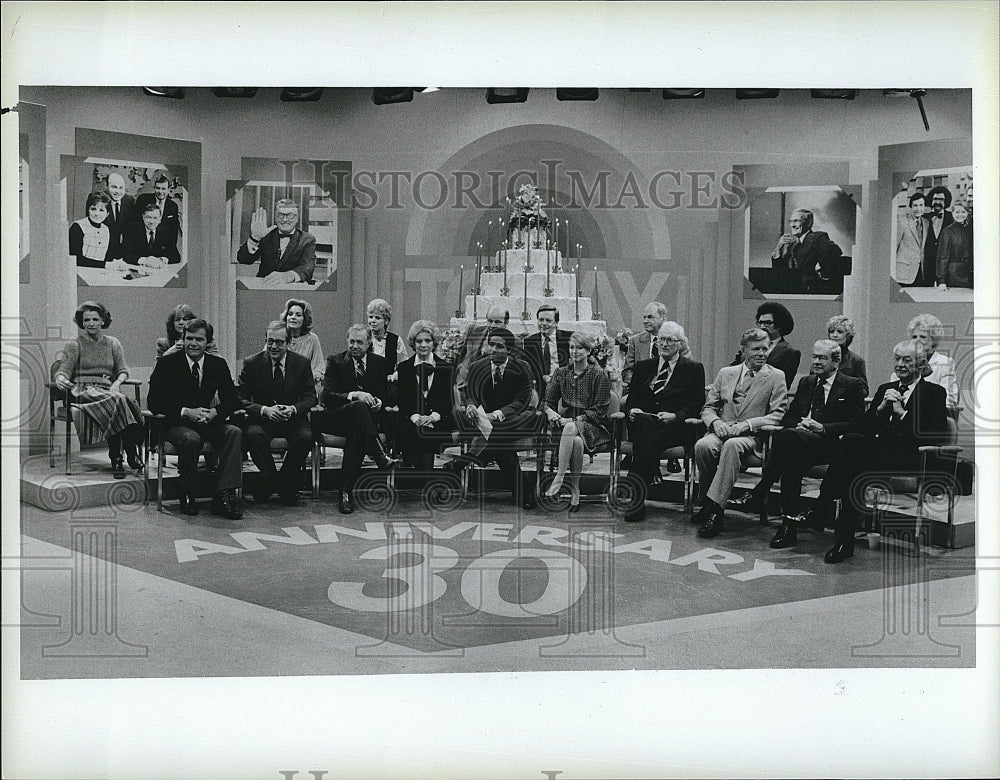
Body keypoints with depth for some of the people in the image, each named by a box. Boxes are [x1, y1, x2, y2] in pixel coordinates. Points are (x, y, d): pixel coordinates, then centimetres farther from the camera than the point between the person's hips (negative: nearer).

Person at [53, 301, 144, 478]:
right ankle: (131, 453, -33)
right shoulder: (75, 345, 9)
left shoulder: (113, 343, 18)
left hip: (108, 390, 3)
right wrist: (60, 380, -25)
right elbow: (63, 370, 0)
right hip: (83, 391, -3)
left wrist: (117, 382, -12)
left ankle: (116, 459, -33)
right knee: (116, 401, -35)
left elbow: (123, 370, 11)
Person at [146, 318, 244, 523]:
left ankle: (223, 496, -32)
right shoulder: (167, 363, -3)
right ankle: (187, 496, -16)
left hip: (208, 422, 4)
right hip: (176, 425, -3)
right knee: (191, 439, -36)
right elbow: (154, 403, -9)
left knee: (234, 433, -26)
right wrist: (186, 412, -22)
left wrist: (215, 412, -18)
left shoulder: (218, 364, 7)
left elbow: (231, 400, 5)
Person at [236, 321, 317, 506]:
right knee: (253, 434, -34)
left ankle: (287, 483, -8)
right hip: (262, 419, -1)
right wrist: (265, 410, -25)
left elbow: (310, 397, 0)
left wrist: (293, 409, -22)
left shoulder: (301, 363, 1)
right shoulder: (251, 363, -3)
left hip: (293, 419, 1)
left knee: (306, 437, -30)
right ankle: (270, 477, -12)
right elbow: (241, 398, -6)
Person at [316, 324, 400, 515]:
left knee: (357, 432, -35)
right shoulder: (335, 361, 4)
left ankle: (346, 490, -36)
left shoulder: (380, 363, 11)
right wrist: (354, 395, -24)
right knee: (358, 406, -36)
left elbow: (386, 395, 10)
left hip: (367, 418, 1)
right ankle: (381, 458, -46)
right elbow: (327, 396, -8)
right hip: (337, 419, -1)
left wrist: (379, 402, -15)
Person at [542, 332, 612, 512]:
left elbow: (600, 410, -7)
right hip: (567, 422, 3)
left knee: (571, 428, -37)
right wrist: (550, 411, -15)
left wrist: (574, 420, -17)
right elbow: (548, 400, 10)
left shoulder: (599, 374, -2)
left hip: (593, 426, -3)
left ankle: (559, 480, -38)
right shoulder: (561, 372, 12)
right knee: (577, 442, -33)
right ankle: (575, 494, -32)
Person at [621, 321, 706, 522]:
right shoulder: (643, 366, 22)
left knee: (649, 439, -35)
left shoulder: (693, 368, 12)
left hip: (676, 428, -2)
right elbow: (631, 399, 18)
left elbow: (697, 405, 3)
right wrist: (632, 410, -6)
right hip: (642, 422, 2)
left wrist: (675, 416, -14)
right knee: (645, 422, -36)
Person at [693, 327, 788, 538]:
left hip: (751, 436, -3)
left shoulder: (776, 377, 7)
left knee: (732, 445, -39)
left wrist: (746, 424, -15)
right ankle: (708, 504, -16)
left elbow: (779, 415, -2)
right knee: (702, 445, -32)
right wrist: (716, 422, -8)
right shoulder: (726, 373, 17)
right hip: (722, 431, 3)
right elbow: (708, 407, 16)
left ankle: (715, 508, -39)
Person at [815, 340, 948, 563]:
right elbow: (866, 428, 16)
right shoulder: (885, 389, 26)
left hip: (909, 459, -5)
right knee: (851, 440, -31)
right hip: (880, 451, 5)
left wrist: (902, 412, -7)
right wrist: (881, 408, -2)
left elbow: (937, 435, -5)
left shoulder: (934, 392, 9)